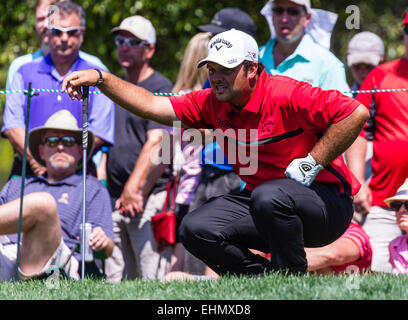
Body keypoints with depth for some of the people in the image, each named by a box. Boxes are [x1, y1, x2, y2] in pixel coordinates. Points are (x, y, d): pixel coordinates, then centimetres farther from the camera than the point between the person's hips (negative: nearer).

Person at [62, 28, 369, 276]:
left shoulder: (286, 94, -20)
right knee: (196, 229, -9)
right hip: (262, 201, 7)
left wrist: (311, 165, -22)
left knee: (269, 197, -38)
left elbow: (356, 113, -27)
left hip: (327, 201, -7)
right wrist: (101, 79, -8)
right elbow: (152, 106, 2)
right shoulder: (213, 103, 3)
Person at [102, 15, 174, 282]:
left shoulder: (161, 88, -4)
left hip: (150, 197, -7)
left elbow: (156, 143, -14)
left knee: (153, 279, -14)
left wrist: (134, 190, -19)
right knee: (114, 281, 3)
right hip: (115, 199, 7)